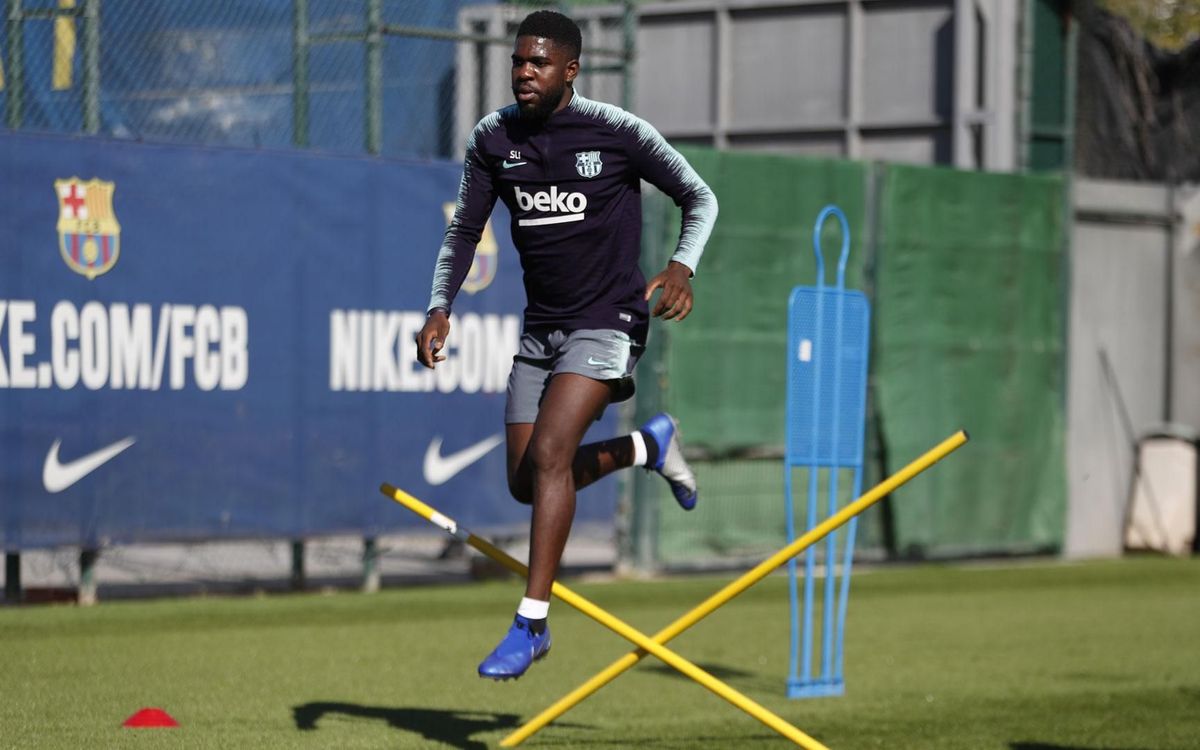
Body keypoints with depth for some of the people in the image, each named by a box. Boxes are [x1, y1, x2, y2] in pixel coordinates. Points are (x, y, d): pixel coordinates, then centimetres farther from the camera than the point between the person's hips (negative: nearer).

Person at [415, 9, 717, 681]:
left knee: (548, 455, -23)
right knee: (525, 484, 5)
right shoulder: (493, 139, 1)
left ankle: (531, 624, -20)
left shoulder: (617, 132, -11)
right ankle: (649, 446, 32)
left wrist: (682, 268, -19)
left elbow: (701, 201, -1)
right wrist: (441, 309, -3)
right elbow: (465, 229, 11)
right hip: (540, 328, 6)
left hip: (606, 323, -6)